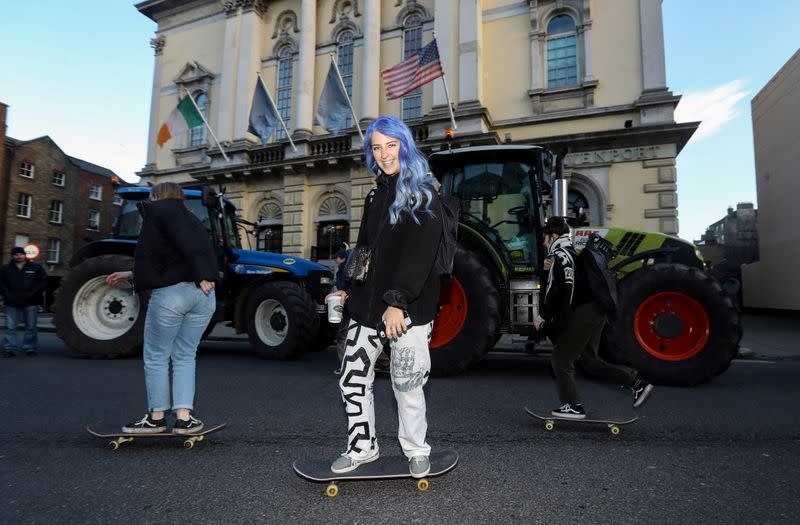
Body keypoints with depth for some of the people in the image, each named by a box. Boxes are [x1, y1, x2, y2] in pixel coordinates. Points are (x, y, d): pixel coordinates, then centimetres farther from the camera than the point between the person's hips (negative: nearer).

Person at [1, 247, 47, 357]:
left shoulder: (36, 267, 5)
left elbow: (43, 282, 0)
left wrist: (30, 294, -9)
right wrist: (9, 296, -8)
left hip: (31, 303, -1)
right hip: (12, 304, 1)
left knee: (31, 327, 3)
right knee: (10, 327, 0)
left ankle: (30, 348, 11)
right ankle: (10, 348, 7)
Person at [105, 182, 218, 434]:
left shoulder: (162, 210, 3)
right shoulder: (189, 218, 26)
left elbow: (186, 242, -18)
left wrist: (201, 276, -25)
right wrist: (130, 275, 39)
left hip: (171, 293, -7)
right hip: (204, 295, 7)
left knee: (156, 357, 9)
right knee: (184, 357, 13)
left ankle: (156, 418, 18)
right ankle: (184, 418, 8)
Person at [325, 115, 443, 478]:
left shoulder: (423, 194, -5)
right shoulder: (376, 195, 16)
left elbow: (419, 254, -17)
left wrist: (398, 301, -26)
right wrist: (348, 290, 13)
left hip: (407, 309, -6)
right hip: (367, 304, 7)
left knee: (406, 384, 3)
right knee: (352, 380, 9)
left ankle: (416, 451, 26)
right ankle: (362, 448, 28)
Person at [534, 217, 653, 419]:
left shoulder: (560, 255, -11)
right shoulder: (572, 253, 21)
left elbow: (556, 291, -20)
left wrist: (543, 317, -13)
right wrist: (550, 268, 4)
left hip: (582, 315, -10)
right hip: (595, 312, 10)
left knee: (560, 359, 0)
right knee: (590, 361, 18)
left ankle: (573, 406, 4)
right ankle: (637, 382, 17)